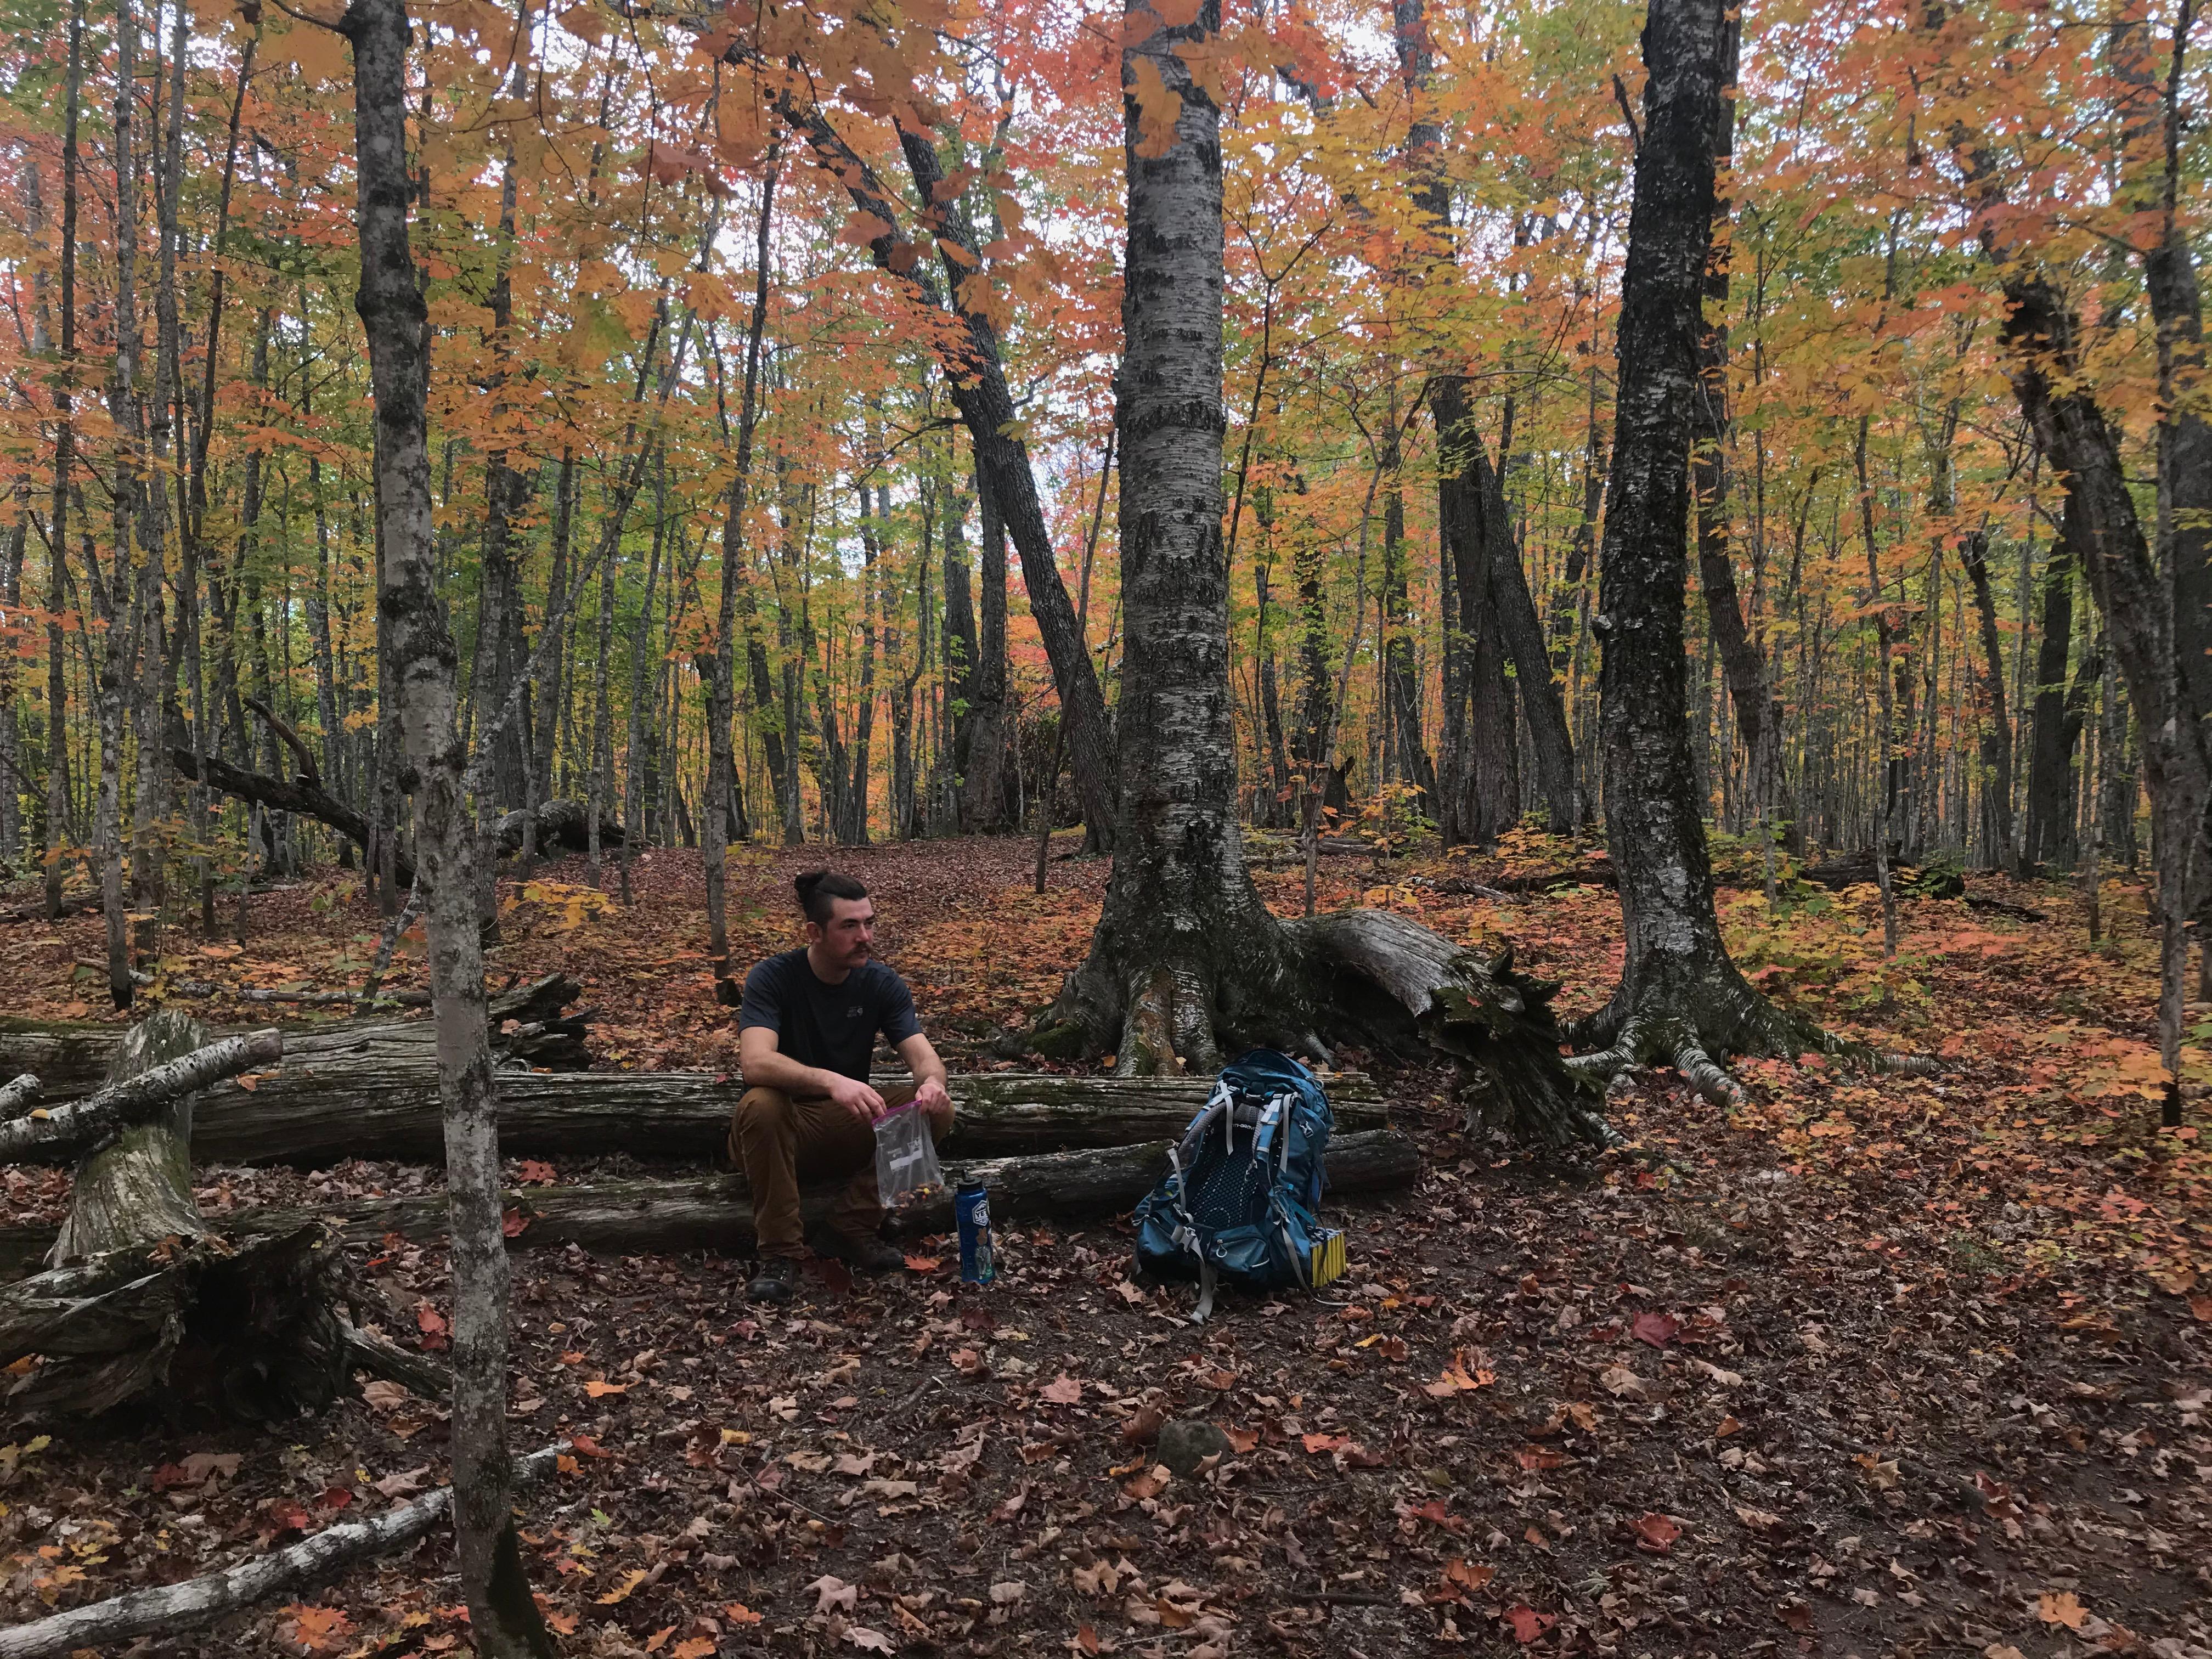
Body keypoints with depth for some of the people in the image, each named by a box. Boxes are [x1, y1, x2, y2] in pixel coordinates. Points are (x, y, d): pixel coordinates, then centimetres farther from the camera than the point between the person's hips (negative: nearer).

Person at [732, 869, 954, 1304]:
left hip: (848, 1130, 3)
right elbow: (755, 1062, -33)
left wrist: (932, 1081, -40)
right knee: (759, 1104, -37)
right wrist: (831, 1081, -51)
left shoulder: (883, 984, -5)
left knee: (937, 1109, -21)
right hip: (781, 1132, -3)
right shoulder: (772, 978, -17)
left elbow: (923, 1056, -14)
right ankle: (780, 1252, -23)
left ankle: (851, 1229, -12)